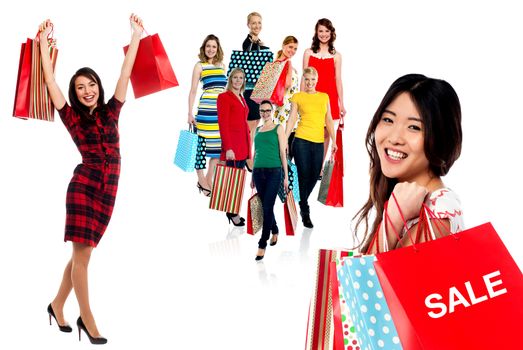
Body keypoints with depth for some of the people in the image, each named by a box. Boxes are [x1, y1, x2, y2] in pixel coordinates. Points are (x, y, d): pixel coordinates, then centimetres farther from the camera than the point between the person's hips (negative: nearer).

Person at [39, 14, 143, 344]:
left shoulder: (110, 112, 9)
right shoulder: (72, 116, 1)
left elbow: (125, 75, 8)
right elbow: (50, 81, -2)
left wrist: (136, 36, 7)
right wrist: (44, 43, -1)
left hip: (108, 189, 4)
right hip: (84, 186, -4)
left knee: (83, 253, 11)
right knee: (82, 253, -4)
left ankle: (57, 305, 26)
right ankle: (86, 318, 3)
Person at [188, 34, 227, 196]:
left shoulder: (222, 65, 17)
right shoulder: (200, 65, 5)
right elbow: (193, 91, 3)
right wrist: (190, 113, -3)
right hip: (207, 108, -5)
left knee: (219, 145, 5)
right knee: (203, 143, -4)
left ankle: (209, 180, 15)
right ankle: (201, 181, 6)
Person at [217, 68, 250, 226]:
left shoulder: (242, 99, 19)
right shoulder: (224, 97, -4)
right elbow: (223, 124, -11)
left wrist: (248, 146, 15)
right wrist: (228, 148, -18)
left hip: (243, 145, 8)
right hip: (232, 145, -8)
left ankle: (234, 211, 14)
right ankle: (232, 213, 2)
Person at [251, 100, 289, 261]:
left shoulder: (278, 129, 3)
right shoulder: (257, 130, 15)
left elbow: (283, 153, 0)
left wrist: (286, 176, -3)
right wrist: (252, 176, 18)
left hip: (274, 171, -4)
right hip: (258, 171, 5)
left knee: (267, 207, -11)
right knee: (265, 207, 11)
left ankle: (262, 244, -8)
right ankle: (275, 231, 36)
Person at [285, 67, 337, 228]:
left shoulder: (324, 97, 14)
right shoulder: (297, 97, 5)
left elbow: (328, 120, 14)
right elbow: (291, 119, 2)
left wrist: (334, 141, 9)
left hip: (318, 142, 3)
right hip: (302, 141, -3)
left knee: (314, 176, 5)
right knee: (304, 175, -3)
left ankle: (303, 202, 30)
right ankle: (305, 213, 8)